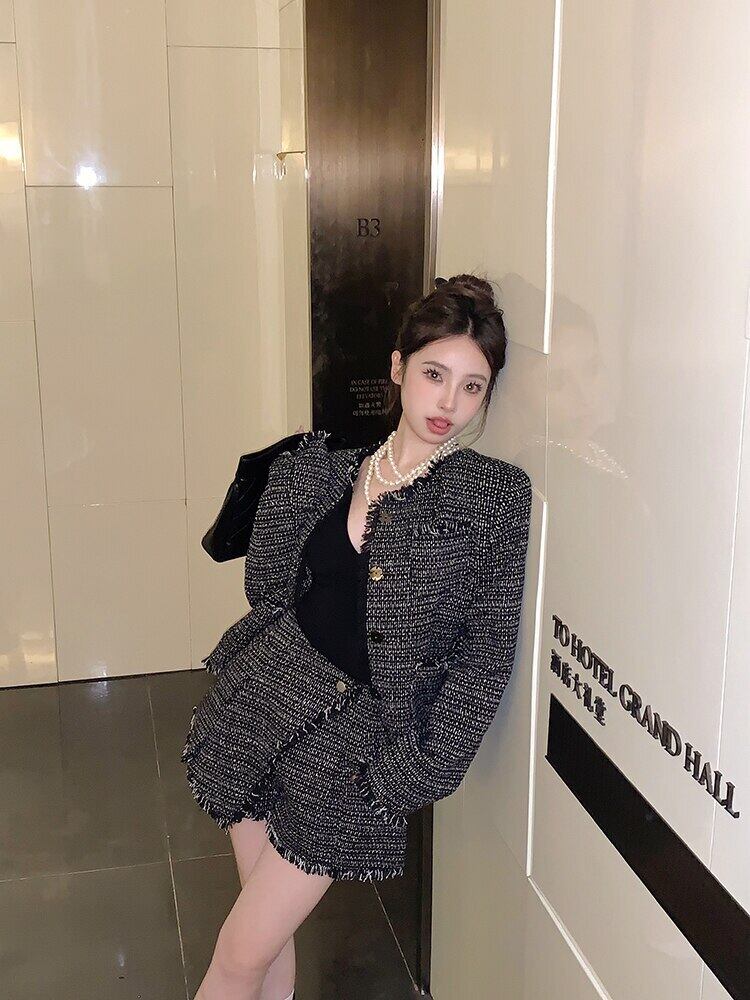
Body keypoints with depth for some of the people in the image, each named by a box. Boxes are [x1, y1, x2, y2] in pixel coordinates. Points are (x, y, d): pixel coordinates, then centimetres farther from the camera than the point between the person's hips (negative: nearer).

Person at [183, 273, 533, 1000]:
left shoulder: (496, 496, -8)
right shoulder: (324, 470, 4)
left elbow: (488, 651, -8)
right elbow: (266, 586, 2)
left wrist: (420, 767, -11)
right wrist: (294, 476, -4)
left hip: (352, 747, -4)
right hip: (266, 708, 4)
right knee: (269, 935, 18)